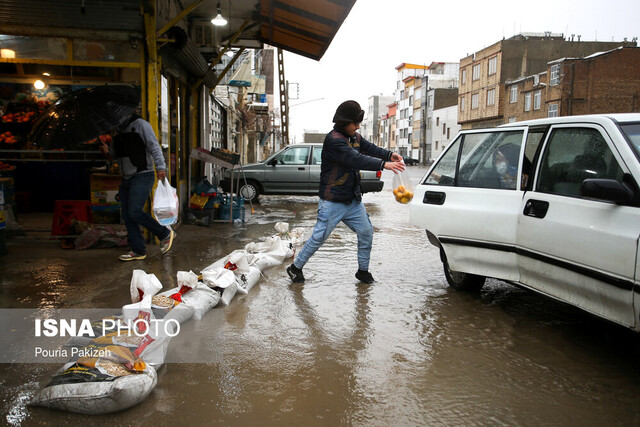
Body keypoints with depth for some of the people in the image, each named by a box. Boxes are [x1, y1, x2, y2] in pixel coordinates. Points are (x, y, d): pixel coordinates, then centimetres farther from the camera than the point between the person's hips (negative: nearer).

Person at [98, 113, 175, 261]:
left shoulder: (140, 124, -6)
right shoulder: (118, 130, 17)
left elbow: (154, 146, -13)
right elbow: (116, 153, 25)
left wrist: (160, 167, -24)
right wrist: (108, 151, 2)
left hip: (143, 175, -8)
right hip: (126, 178, 9)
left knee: (134, 211, -18)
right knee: (126, 214, 5)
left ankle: (165, 233, 0)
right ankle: (138, 251, 13)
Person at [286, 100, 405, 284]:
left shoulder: (355, 137, 9)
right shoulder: (333, 140, -19)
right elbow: (355, 159, -29)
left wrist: (390, 155, -13)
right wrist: (383, 164, -34)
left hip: (353, 200, 8)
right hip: (332, 202, -8)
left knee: (366, 232, 9)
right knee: (319, 237, -3)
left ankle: (363, 270, 25)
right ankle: (295, 267, 15)